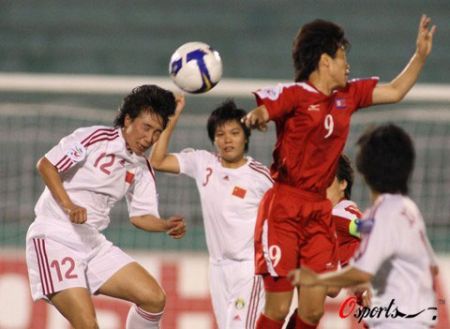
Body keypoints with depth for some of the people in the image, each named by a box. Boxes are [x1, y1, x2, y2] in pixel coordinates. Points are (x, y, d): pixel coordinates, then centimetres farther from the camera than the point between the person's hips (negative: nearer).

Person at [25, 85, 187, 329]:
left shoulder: (142, 169, 10)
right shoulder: (95, 139, -11)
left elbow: (140, 215, 13)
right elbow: (46, 164, -11)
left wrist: (167, 226, -7)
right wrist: (68, 205, -23)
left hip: (94, 244, 8)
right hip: (54, 238, -8)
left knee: (154, 298, -2)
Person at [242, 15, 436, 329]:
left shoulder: (348, 95, 13)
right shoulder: (294, 94, -8)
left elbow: (395, 91, 26)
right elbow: (255, 114, -20)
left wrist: (421, 55, 19)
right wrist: (256, 117, -43)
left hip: (319, 212, 6)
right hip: (284, 210, -6)